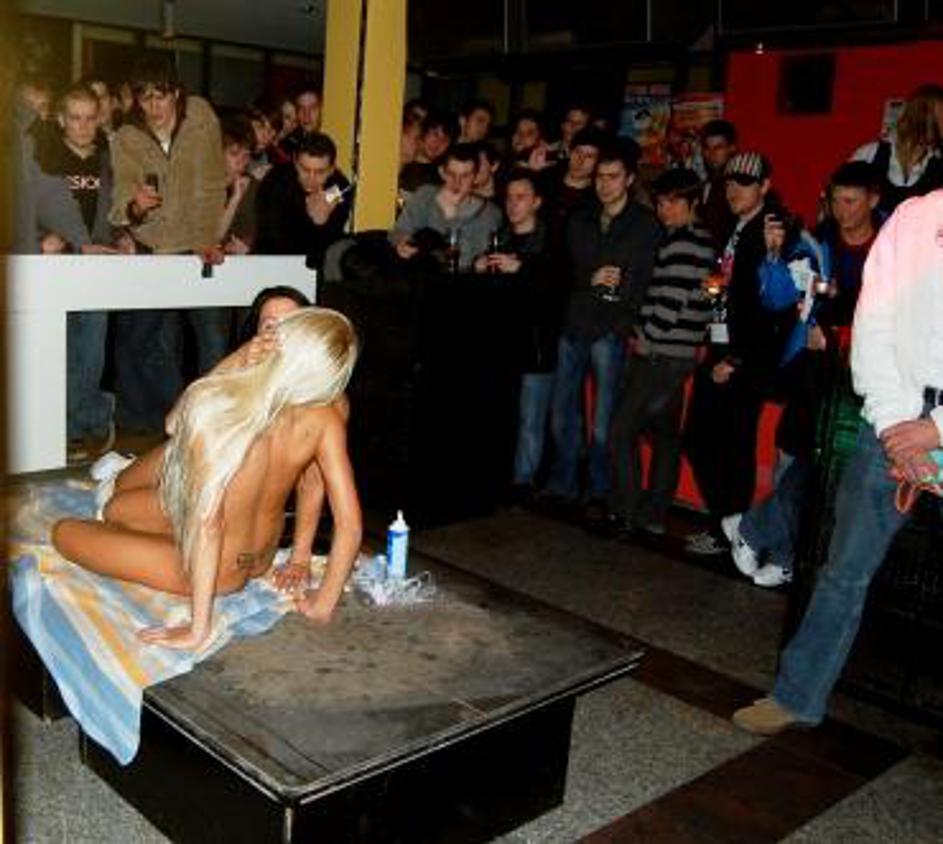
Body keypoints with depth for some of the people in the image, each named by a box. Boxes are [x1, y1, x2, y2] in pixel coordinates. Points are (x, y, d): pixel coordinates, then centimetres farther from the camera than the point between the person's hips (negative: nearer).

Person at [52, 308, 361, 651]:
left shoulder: (211, 404, -34)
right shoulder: (323, 420, -21)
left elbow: (208, 523, -27)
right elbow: (350, 525, -17)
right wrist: (324, 602, -3)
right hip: (262, 558, 6)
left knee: (64, 531, 16)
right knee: (116, 509, 25)